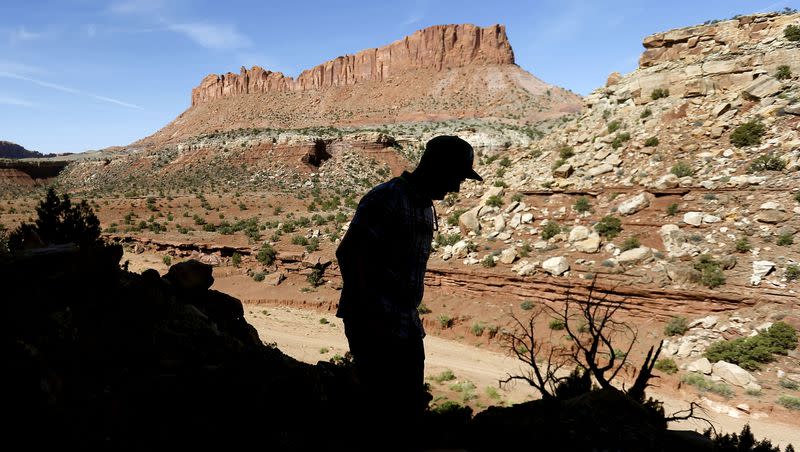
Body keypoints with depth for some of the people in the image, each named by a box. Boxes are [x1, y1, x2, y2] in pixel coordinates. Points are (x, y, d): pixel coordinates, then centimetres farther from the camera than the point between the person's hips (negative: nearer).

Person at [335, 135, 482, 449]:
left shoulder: (425, 205, 14)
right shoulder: (387, 199, -15)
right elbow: (348, 254, -20)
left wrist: (410, 315, 18)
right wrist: (366, 317, -21)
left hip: (406, 325, 9)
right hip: (376, 327, -9)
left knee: (412, 404, 15)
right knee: (384, 410, -2)